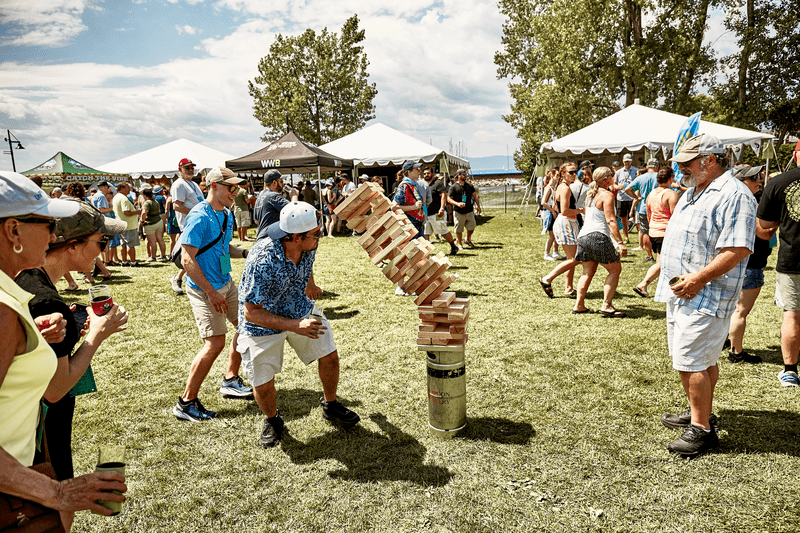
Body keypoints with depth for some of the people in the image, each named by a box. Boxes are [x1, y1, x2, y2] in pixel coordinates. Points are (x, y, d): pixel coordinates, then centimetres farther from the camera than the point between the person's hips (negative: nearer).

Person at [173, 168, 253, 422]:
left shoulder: (227, 215, 9)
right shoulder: (199, 217, -19)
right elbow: (187, 259, -22)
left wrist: (245, 253, 3)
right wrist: (211, 292, -24)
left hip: (226, 282, 9)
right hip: (204, 289, -9)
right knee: (215, 342, -12)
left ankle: (231, 380, 31)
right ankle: (186, 403, 2)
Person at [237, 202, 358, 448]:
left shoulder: (308, 246, -18)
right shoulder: (263, 262, -37)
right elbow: (251, 312, -31)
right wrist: (294, 326, -40)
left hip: (301, 308, 5)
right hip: (262, 322, -5)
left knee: (329, 356, 6)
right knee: (263, 384, -4)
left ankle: (330, 405, 32)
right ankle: (272, 420, 30)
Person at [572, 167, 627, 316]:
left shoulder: (590, 194, 17)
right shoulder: (607, 195, -7)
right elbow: (610, 221, -14)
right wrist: (620, 242, -16)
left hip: (583, 235, 8)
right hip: (598, 237, -8)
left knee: (588, 272, 16)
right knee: (615, 269, 4)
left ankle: (579, 305, 14)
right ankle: (606, 306, -2)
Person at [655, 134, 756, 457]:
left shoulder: (733, 194, -15)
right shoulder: (693, 192, 17)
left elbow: (738, 249, -23)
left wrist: (698, 279, -25)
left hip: (705, 296, -10)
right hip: (681, 292, 10)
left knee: (691, 361, -8)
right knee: (702, 359, 19)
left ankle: (702, 429, 3)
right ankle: (698, 413, 32)